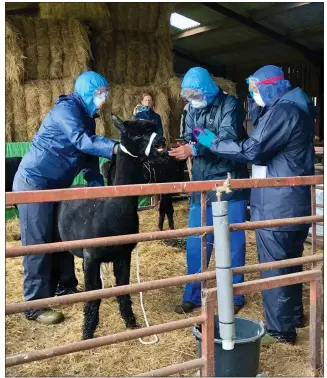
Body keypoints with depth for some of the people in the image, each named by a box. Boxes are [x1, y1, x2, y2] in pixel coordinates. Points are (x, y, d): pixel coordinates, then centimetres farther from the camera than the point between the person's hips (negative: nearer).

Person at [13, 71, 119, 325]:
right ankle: (35, 306, 3)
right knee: (38, 244, -6)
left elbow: (88, 158, 9)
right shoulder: (66, 109, -16)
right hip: (34, 182, -10)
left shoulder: (86, 118, 12)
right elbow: (81, 141, -33)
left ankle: (62, 288, 31)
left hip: (55, 185, 10)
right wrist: (116, 148, -43)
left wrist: (99, 189, 0)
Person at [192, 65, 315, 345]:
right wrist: (255, 102, 13)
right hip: (296, 202, 10)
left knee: (274, 267, -1)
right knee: (290, 261, 21)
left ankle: (280, 330, 9)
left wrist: (213, 142, -11)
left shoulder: (281, 112, -18)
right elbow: (262, 134, 22)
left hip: (277, 205, -10)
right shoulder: (297, 108, 13)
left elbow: (251, 150, -22)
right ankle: (294, 315, 36)